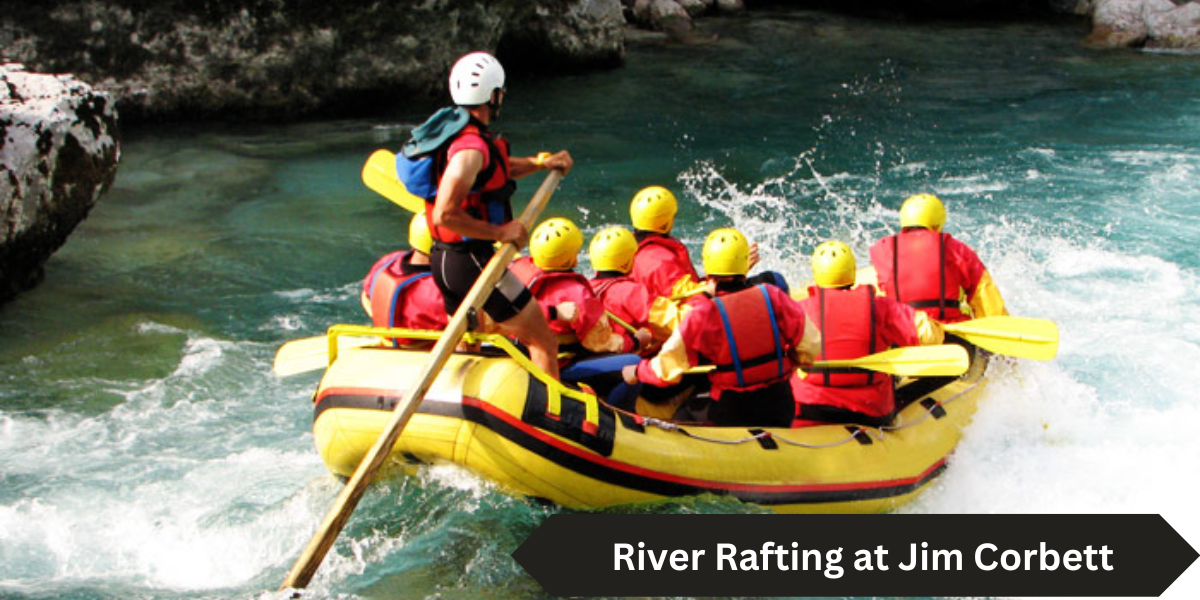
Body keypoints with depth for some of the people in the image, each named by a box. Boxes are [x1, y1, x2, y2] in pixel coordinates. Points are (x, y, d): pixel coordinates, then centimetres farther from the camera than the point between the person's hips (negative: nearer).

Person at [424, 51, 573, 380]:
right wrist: (500, 232, -21)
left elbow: (496, 168, 28)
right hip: (473, 262, -10)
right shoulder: (470, 148, -22)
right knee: (543, 342, -1)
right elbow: (445, 215, -29)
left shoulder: (453, 134, 9)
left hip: (445, 261, 10)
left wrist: (542, 162, 21)